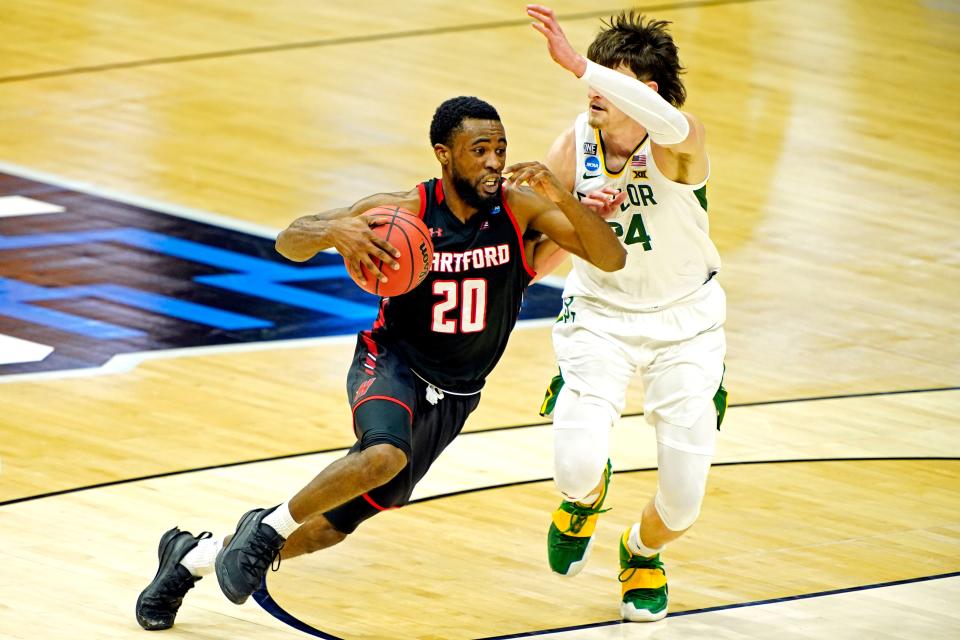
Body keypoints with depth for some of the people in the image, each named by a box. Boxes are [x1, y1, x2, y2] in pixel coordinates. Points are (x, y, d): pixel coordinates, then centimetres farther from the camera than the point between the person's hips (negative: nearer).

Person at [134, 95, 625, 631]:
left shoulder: (520, 207, -13)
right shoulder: (404, 210, -17)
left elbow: (612, 259, -22)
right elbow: (290, 242, -15)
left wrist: (562, 198, -38)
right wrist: (335, 229, -39)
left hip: (454, 396, 3)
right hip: (393, 364, -3)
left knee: (336, 523, 8)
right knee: (386, 454, -38)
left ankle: (194, 557, 28)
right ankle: (266, 530, -17)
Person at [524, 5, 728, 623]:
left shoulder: (681, 142, -25)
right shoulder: (574, 148, -15)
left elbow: (664, 119, -53)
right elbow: (536, 263, -5)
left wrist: (577, 62, -64)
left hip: (685, 319, -1)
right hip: (601, 312, 1)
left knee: (684, 496, -4)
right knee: (578, 464, -19)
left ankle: (644, 552, 33)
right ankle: (585, 498, 21)